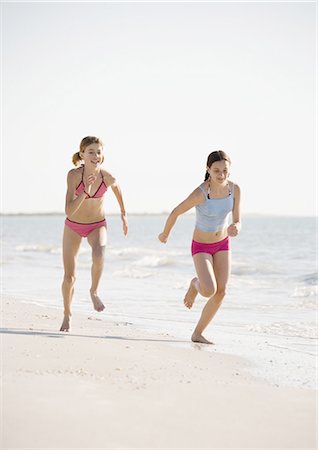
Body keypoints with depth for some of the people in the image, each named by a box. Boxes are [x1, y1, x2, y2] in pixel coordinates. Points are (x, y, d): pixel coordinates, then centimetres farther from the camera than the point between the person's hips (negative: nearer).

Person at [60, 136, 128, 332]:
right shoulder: (74, 175, -25)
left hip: (97, 225, 0)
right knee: (69, 277, 5)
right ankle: (67, 314, 32)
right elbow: (69, 211, -30)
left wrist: (124, 214, 15)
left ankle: (94, 292, -6)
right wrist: (85, 192, -42)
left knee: (99, 255, -34)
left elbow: (117, 188, 6)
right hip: (73, 226, 0)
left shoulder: (108, 178, -21)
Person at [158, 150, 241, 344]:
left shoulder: (235, 189, -15)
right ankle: (196, 284, 18)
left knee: (221, 292, -3)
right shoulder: (200, 193, -30)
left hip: (223, 244, 5)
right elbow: (176, 212, -15)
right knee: (209, 291, -20)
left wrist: (236, 228, -34)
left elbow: (237, 221, -9)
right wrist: (165, 234, 0)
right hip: (201, 247, -4)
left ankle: (198, 333, 14)